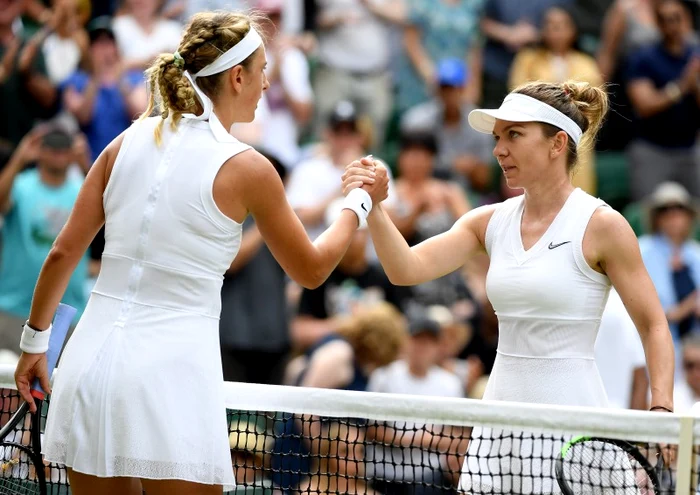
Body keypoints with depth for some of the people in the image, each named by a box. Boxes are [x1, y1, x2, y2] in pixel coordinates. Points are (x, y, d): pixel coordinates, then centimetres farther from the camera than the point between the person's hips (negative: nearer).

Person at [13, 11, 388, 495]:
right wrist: (361, 201, 23)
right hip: (172, 369, -5)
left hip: (90, 358, 5)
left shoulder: (130, 141, 7)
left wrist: (35, 339, 20)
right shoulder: (245, 167, -5)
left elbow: (63, 252, 9)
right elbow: (311, 269, 8)